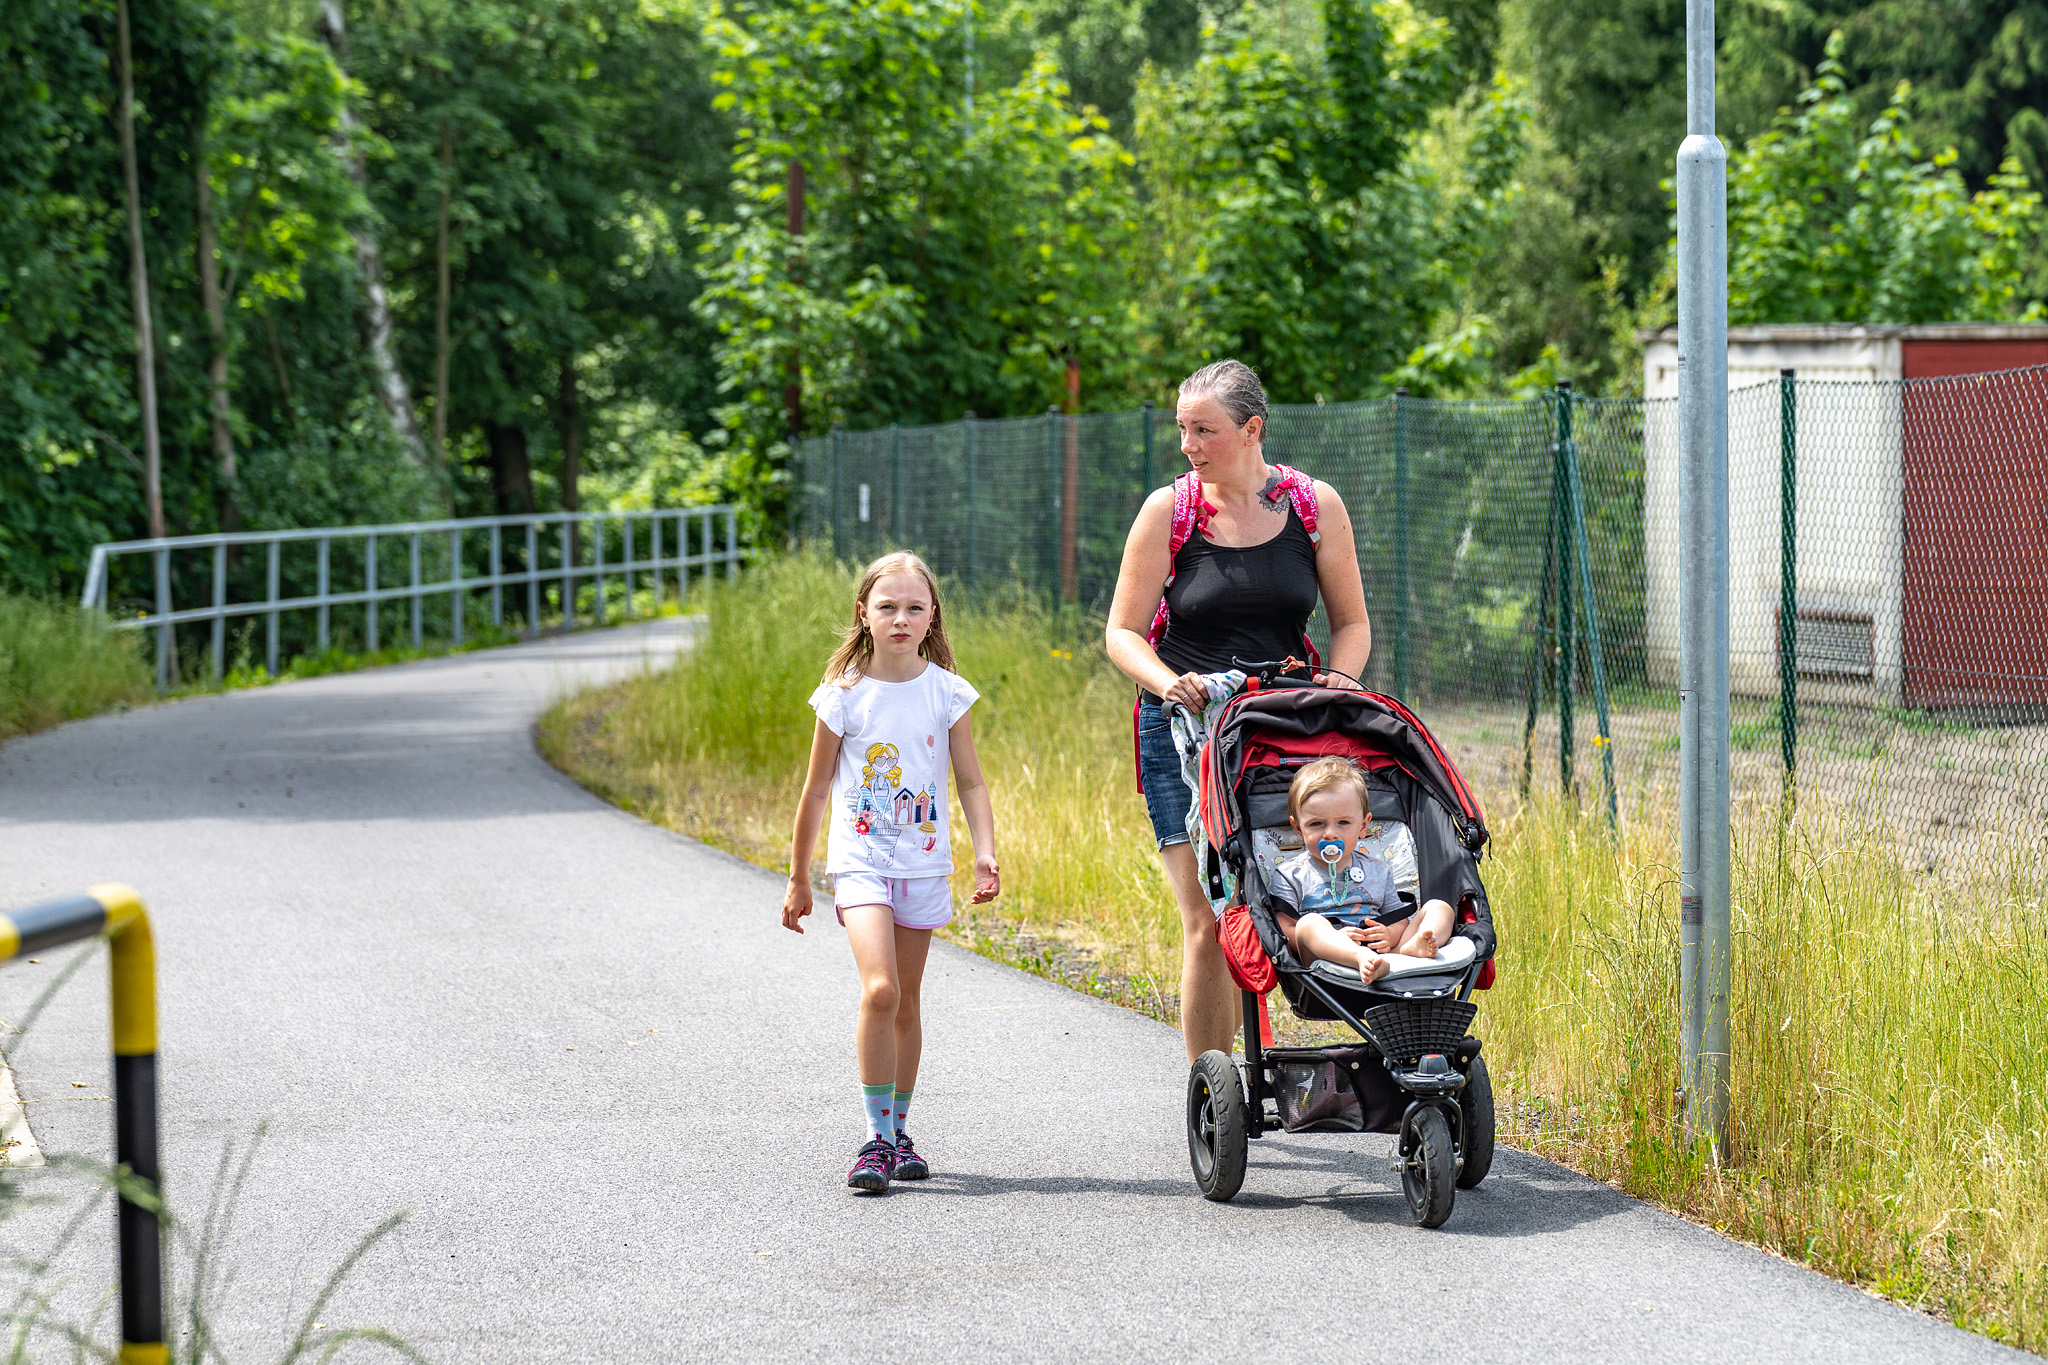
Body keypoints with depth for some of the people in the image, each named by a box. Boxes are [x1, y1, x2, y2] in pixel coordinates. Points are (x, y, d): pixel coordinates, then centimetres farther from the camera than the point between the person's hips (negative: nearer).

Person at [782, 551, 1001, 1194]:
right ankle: (876, 1138, -16)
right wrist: (798, 880, 8)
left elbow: (972, 783, 4)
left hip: (923, 864, 2)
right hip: (859, 860, -2)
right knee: (879, 990, -20)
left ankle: (898, 1132, 23)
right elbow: (817, 789, 4)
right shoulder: (845, 694, -3)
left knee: (906, 1002, 10)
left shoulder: (945, 693, 0)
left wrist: (986, 854, -11)